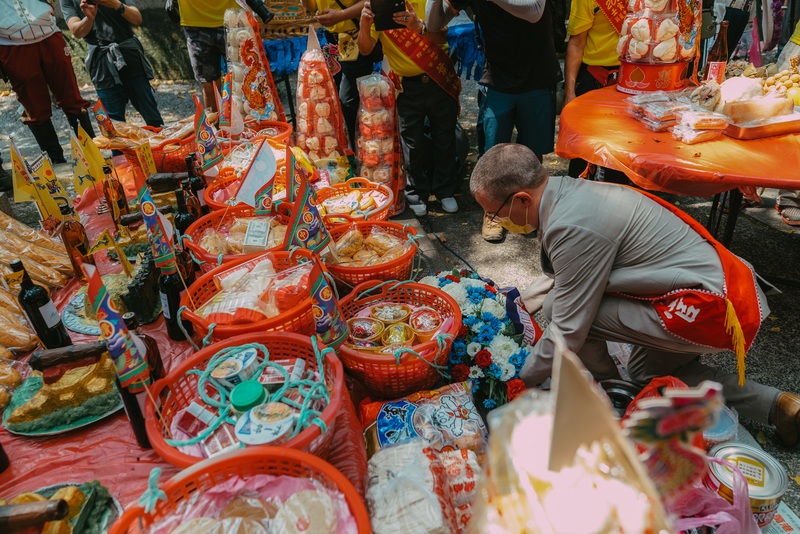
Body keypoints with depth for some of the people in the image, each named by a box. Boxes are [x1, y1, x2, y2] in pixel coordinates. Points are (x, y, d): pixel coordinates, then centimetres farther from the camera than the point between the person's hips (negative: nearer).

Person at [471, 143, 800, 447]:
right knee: (646, 371, 30)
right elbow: (557, 276, 23)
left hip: (712, 312, -10)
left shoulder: (573, 228, -25)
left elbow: (568, 330, -17)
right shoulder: (566, 191, 4)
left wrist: (521, 383, -3)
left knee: (558, 306, -14)